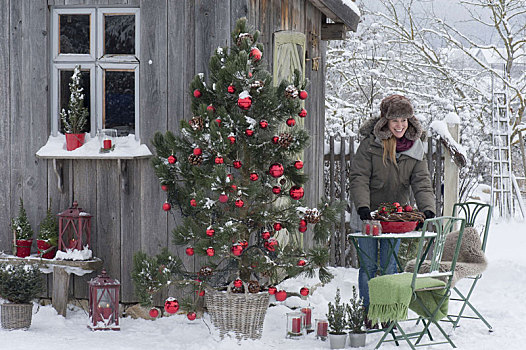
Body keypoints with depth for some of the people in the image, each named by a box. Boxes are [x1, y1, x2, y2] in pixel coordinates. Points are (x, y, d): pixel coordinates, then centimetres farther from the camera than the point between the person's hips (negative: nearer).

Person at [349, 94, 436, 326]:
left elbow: (422, 182, -6)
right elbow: (359, 177, -15)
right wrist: (363, 207, -28)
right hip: (368, 214, -2)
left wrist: (428, 209, -23)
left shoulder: (414, 148, -2)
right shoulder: (370, 144, -12)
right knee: (368, 266, 2)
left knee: (389, 267, 7)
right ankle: (368, 313, 10)